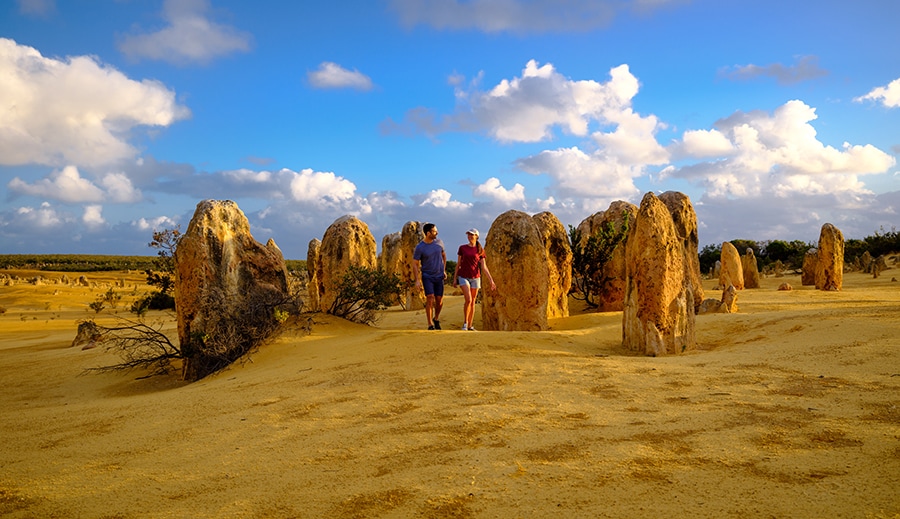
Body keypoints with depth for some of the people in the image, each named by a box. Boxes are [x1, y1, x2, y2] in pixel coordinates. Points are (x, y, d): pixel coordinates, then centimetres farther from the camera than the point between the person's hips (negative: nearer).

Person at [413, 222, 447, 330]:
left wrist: (444, 270, 12)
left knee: (439, 301, 4)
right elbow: (415, 264, -7)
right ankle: (430, 325, -6)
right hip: (427, 276, -3)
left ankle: (436, 319, 30)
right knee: (430, 299, -14)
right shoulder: (419, 248, -13)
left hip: (439, 276, 3)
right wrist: (417, 280, -14)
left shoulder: (439, 242, -1)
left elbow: (444, 255, 16)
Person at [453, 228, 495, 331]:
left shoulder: (480, 251, 2)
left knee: (473, 302, 6)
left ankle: (470, 325, 16)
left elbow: (484, 267, 0)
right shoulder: (462, 248, 2)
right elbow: (458, 264, 6)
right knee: (468, 300, -17)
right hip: (464, 277, -1)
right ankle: (465, 322, 0)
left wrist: (491, 281, -6)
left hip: (475, 278, 1)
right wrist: (455, 278, 3)